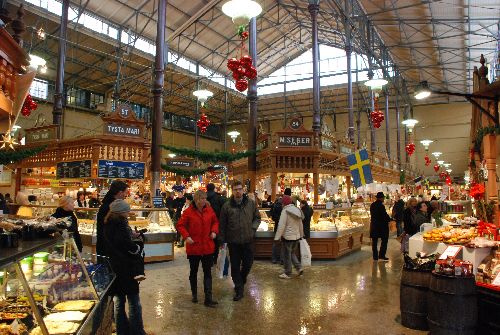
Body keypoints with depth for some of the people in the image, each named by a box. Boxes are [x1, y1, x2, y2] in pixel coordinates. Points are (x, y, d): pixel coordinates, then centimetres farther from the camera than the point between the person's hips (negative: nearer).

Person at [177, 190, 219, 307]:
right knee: (193, 271, 16)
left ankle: (208, 298, 5)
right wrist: (186, 236, -15)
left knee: (208, 272, 2)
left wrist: (214, 231, -4)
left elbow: (215, 221, 13)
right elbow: (180, 225, -4)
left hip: (207, 247, 2)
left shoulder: (209, 210, -1)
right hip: (193, 246, -2)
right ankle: (194, 293, 36)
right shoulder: (189, 212, -10)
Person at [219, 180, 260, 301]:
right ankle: (239, 289, 20)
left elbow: (257, 217, 13)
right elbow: (222, 224, 0)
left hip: (248, 240, 2)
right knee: (235, 266, 6)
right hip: (233, 241, -1)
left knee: (248, 263, 11)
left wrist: (253, 227, -4)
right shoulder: (227, 206, -5)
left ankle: (241, 281, 40)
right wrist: (222, 240, -1)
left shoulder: (251, 204, 1)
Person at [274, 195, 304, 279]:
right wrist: (301, 234, 24)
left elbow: (281, 226, -19)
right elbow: (301, 224, 14)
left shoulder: (285, 211, -16)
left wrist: (277, 237, -14)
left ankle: (287, 273, 13)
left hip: (288, 237, -7)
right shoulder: (297, 210, 6)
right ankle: (299, 268, 12)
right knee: (292, 253, 22)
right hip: (296, 236, 7)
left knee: (287, 256, 4)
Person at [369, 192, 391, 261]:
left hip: (374, 225, 7)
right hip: (382, 225, -7)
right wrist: (389, 219, 4)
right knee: (384, 240, 7)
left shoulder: (372, 205, 3)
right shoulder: (381, 206, -19)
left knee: (374, 241, 11)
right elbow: (385, 216, -14)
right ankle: (381, 256, 5)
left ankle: (375, 256, 16)